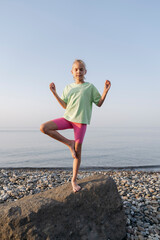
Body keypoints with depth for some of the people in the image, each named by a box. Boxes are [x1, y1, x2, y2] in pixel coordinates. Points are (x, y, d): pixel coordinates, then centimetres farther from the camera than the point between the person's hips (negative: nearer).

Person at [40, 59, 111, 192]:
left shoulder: (90, 87, 6)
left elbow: (99, 103, 4)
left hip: (81, 121, -3)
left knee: (78, 151, -2)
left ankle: (74, 180, 14)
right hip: (68, 118, 3)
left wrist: (106, 90, -9)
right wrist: (54, 93, 4)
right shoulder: (68, 87, 14)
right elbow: (65, 106, 9)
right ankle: (69, 143, -4)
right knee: (44, 128, -18)